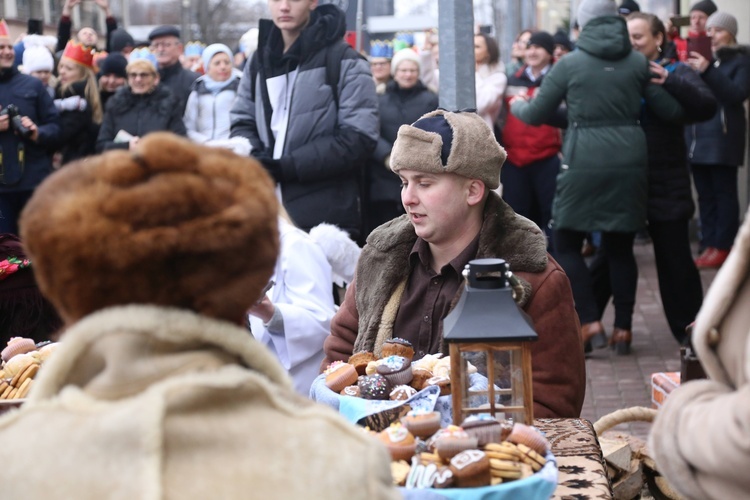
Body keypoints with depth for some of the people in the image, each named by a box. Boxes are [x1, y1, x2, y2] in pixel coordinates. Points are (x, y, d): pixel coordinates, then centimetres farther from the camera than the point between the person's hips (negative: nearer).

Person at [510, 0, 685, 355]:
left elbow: (535, 115, 6)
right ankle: (623, 329, 13)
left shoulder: (569, 64, -1)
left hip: (585, 162, -3)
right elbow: (673, 110, 5)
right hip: (629, 161, 3)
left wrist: (515, 104, 27)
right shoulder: (638, 62, 5)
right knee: (621, 248, 12)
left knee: (565, 244, 9)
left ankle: (590, 323, 1)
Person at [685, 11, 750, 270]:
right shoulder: (701, 57, 15)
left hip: (723, 136, -5)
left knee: (724, 193, -5)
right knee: (705, 194, 6)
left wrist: (708, 71, -22)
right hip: (697, 134, 5)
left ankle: (722, 247, -3)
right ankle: (709, 245, 10)